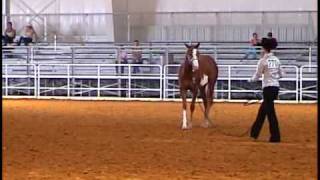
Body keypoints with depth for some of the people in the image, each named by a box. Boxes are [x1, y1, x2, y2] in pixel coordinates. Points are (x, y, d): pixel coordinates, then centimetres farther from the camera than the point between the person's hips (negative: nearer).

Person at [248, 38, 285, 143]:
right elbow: (281, 74, 13)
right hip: (276, 87, 7)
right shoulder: (276, 60, 8)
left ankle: (275, 137, -4)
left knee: (270, 112, -3)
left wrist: (251, 80, 14)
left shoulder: (263, 61, -10)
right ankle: (254, 132, 27)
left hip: (268, 87, -7)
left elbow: (257, 76, -6)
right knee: (263, 110, 18)